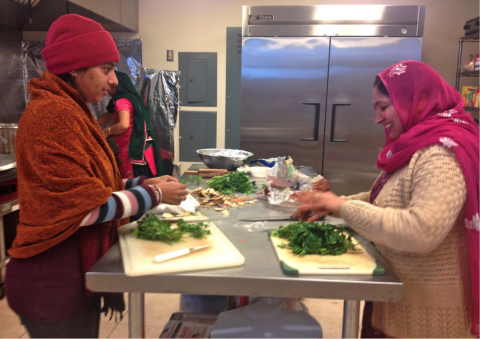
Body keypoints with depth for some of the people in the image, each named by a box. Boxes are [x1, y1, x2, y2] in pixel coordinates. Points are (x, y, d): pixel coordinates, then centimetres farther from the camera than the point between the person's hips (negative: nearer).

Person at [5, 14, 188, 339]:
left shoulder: (72, 110, 9)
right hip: (55, 282, -9)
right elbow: (85, 207, -24)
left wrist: (143, 183, 2)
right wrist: (154, 195, -14)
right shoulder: (52, 115, -21)